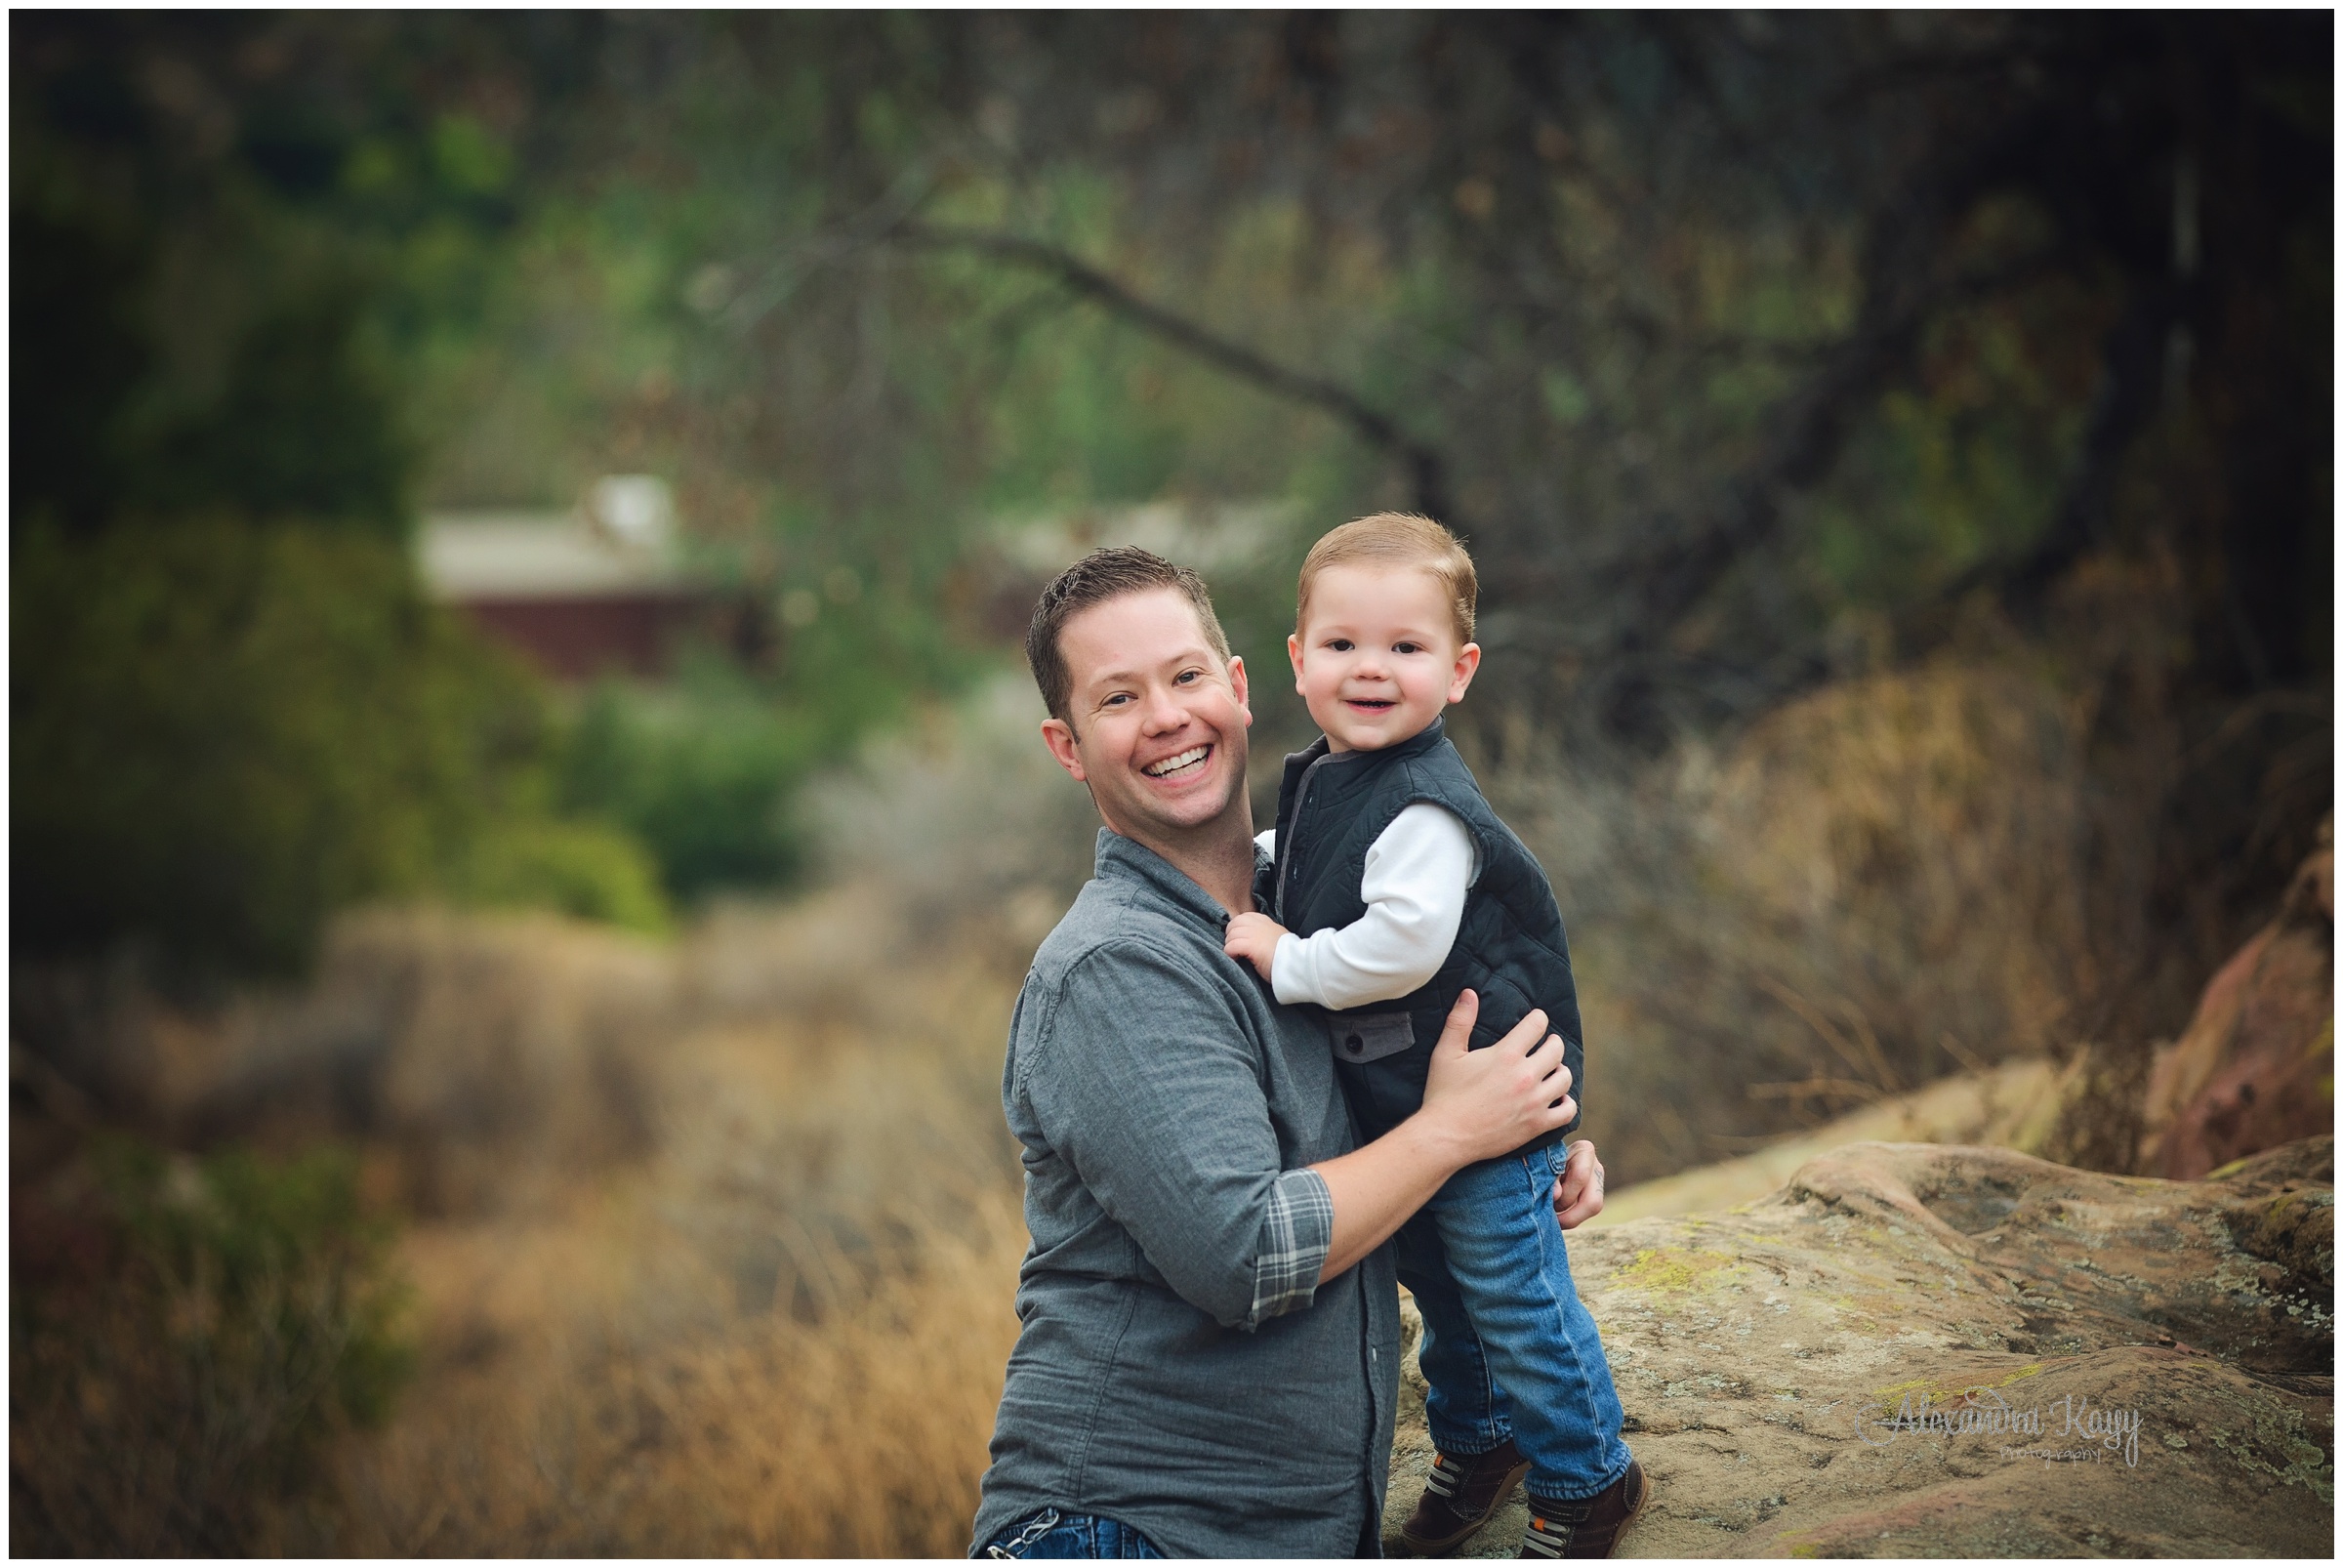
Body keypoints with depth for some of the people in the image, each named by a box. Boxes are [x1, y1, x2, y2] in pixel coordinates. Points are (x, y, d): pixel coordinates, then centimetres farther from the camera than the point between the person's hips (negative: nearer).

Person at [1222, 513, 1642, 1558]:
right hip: (1390, 1108, 9)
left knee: (1516, 1301, 6)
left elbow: (1405, 942, -36)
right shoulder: (1319, 782, 3)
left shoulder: (1425, 810, -26)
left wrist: (1286, 963, -25)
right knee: (1439, 1293, 25)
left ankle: (1587, 1481, 25)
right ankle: (1474, 1443, 46)